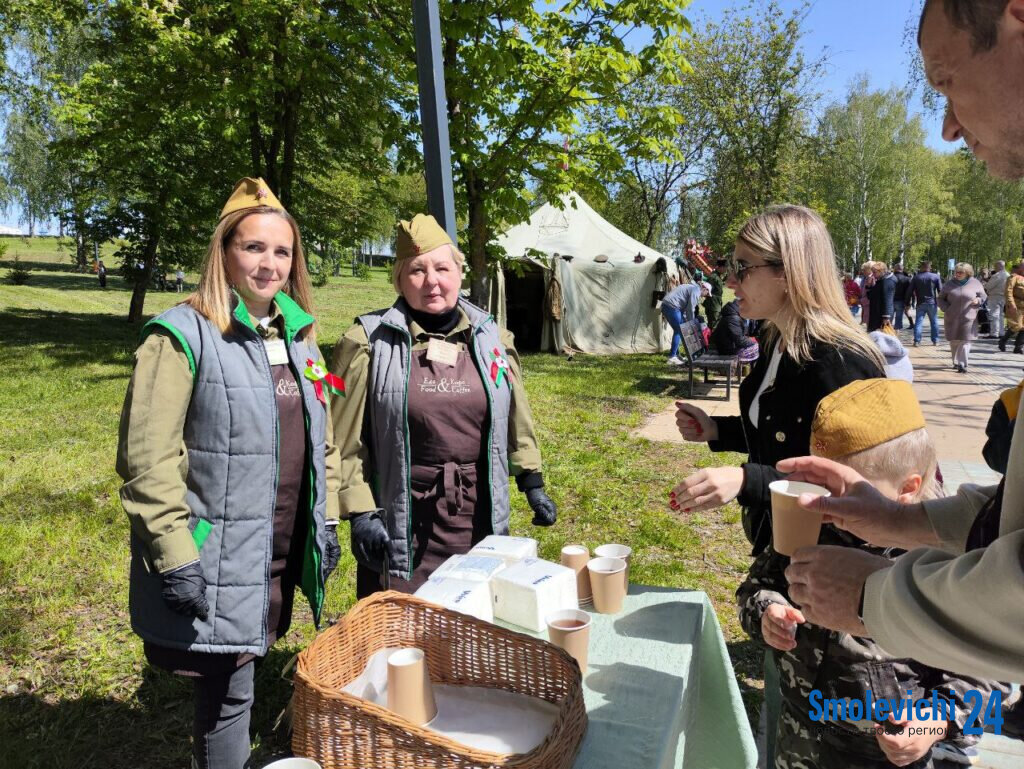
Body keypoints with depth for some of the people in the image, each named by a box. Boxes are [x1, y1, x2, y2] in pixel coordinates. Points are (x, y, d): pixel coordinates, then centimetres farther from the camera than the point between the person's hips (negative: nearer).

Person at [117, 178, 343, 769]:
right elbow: (148, 459, -15)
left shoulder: (299, 336, 9)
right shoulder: (183, 335, -12)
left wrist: (326, 521, 12)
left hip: (284, 554, 6)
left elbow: (321, 439, 14)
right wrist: (175, 556, -17)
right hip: (218, 561, -6)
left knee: (238, 686, 20)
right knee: (228, 696, 6)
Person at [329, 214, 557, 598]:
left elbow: (517, 418, 15)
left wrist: (533, 485, 13)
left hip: (480, 519, 4)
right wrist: (360, 512, -8)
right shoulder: (369, 342, -5)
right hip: (401, 526, -3)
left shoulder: (491, 337, 7)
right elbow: (346, 439, -4)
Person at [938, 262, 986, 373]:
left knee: (965, 341, -6)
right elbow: (940, 298, 10)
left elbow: (984, 296, 11)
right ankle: (956, 362, 23)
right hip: (952, 318, 2)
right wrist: (946, 309, -6)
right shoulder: (950, 283, 4)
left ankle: (962, 364, -5)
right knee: (954, 341, 8)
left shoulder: (975, 283, 2)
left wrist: (978, 300, -11)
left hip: (968, 318, -2)